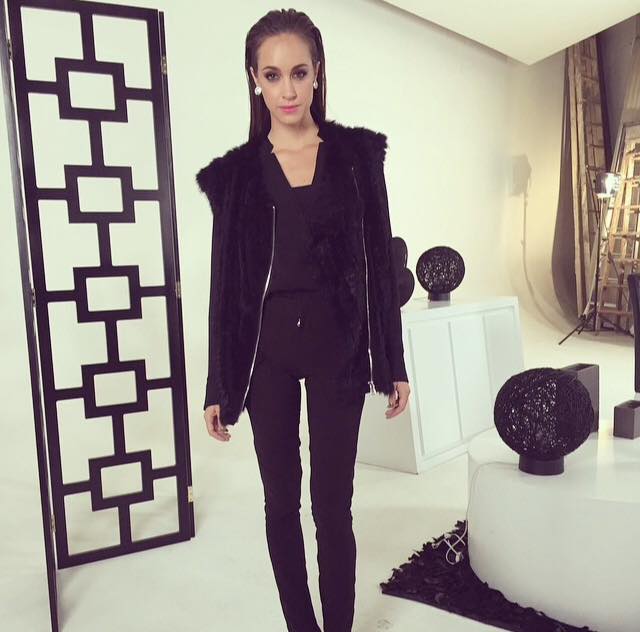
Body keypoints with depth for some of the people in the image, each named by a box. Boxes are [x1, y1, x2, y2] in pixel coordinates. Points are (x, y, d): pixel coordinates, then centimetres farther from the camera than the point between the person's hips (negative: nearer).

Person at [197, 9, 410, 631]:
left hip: (336, 347, -1)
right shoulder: (236, 172, 2)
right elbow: (225, 281, 3)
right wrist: (218, 386, 4)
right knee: (281, 500, 11)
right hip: (266, 351, 1)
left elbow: (380, 260, 3)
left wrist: (394, 364, 1)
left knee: (332, 502, 4)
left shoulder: (356, 154, 2)